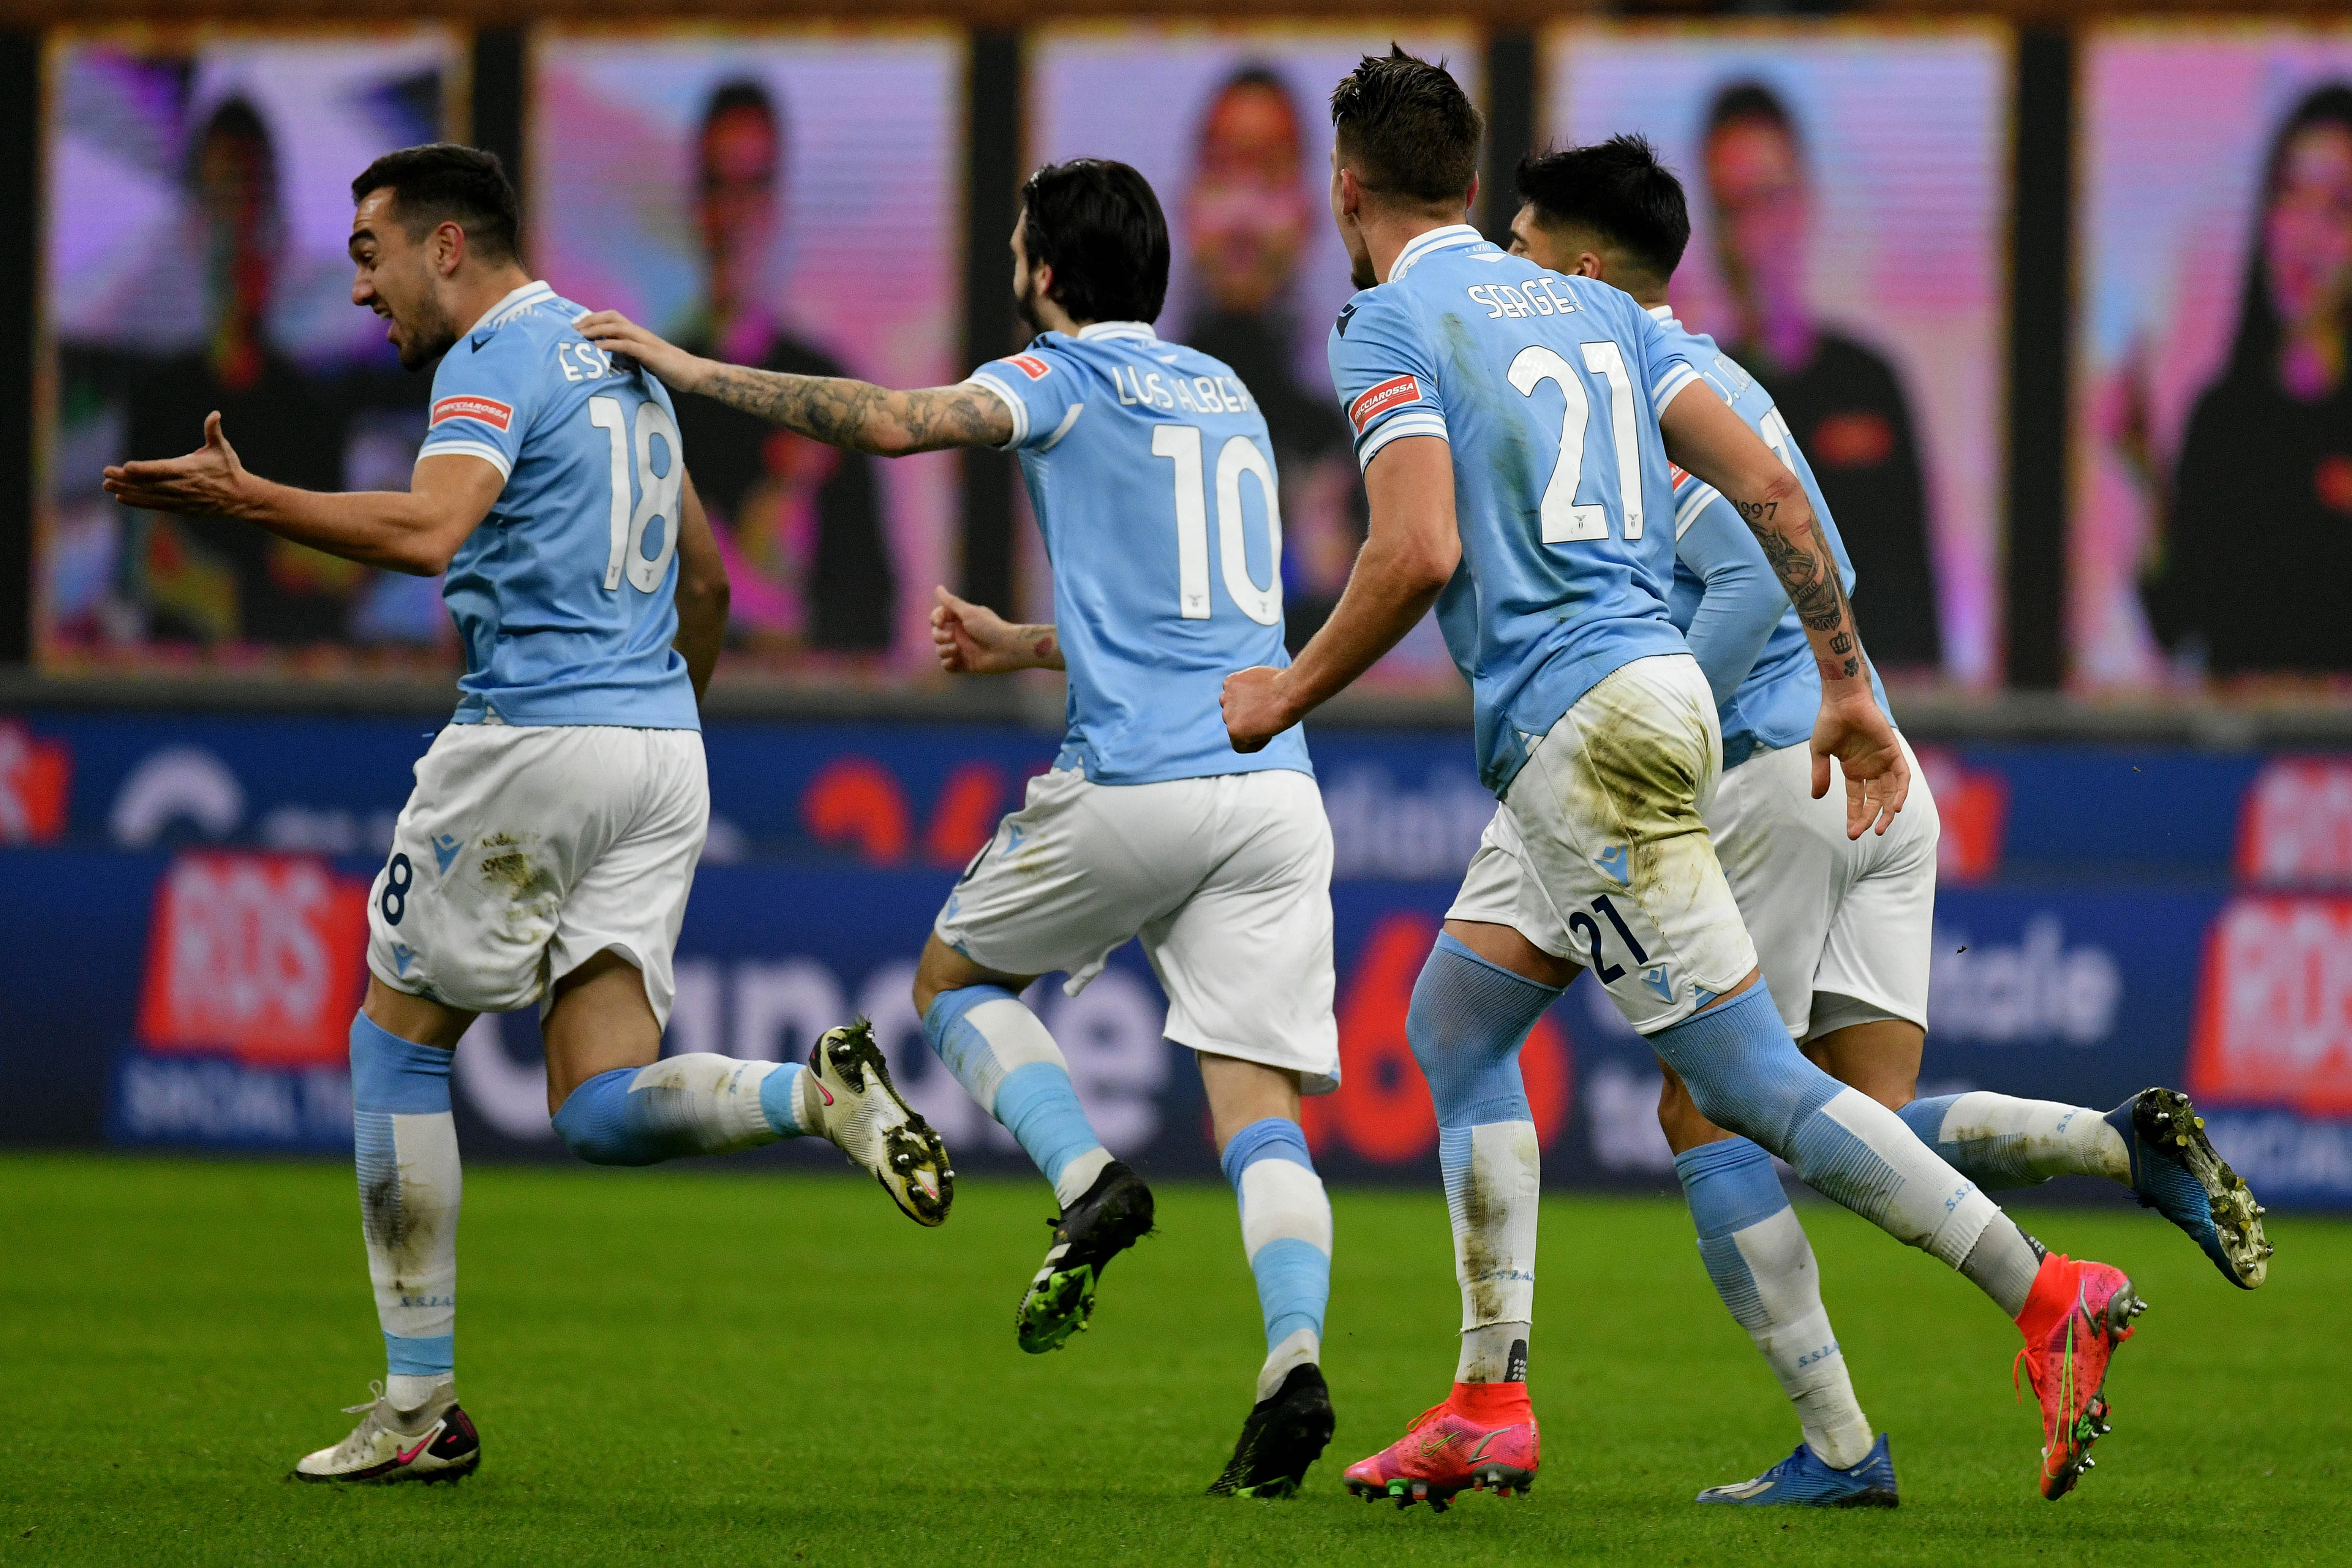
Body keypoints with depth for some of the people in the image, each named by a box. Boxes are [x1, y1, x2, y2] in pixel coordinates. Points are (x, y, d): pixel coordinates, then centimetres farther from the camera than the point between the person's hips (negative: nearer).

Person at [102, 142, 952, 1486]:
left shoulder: (495, 358, -7)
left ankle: (421, 1409, 9)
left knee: (398, 1037, 9)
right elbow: (706, 579, 27)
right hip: (663, 748, 8)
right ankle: (817, 1095, -24)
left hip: (534, 737, -8)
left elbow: (430, 529, -26)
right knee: (598, 1109, 3)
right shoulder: (617, 361, 20)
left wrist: (249, 502, -24)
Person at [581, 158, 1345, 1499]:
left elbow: (896, 423, -16)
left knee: (955, 976, 19)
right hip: (1277, 786, 6)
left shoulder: (1069, 376, 2)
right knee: (1261, 1111, 0)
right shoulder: (1226, 395, 24)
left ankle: (1090, 1182, -5)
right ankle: (1297, 1362, -22)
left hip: (1137, 784, -6)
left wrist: (695, 371, -9)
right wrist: (1027, 648, 39)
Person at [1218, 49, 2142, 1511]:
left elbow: (1420, 554, -18)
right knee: (1456, 1013, 18)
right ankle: (1491, 1403, 15)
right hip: (1659, 687, 9)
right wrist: (1849, 686, 15)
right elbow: (1767, 482, 11)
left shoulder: (1390, 324, -4)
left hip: (1582, 730, -9)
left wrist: (1291, 693, -4)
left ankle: (2049, 1294, -16)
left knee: (1755, 1078, -9)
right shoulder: (1592, 307, 18)